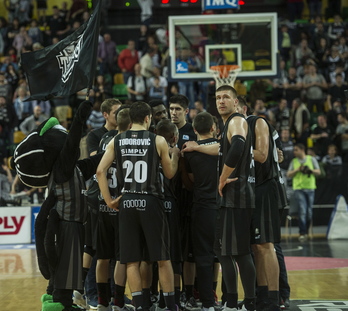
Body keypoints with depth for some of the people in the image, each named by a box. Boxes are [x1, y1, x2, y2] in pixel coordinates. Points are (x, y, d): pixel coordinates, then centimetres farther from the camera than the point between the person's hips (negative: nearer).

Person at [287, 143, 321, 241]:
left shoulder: (311, 159, 9)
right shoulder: (293, 161, 11)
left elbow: (318, 172, 6)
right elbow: (289, 175, 5)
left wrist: (310, 170, -13)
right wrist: (298, 169, -9)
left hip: (310, 188, 1)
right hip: (298, 189, -1)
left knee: (309, 212, 4)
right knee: (302, 210, -13)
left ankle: (306, 231, 19)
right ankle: (302, 233, -13)